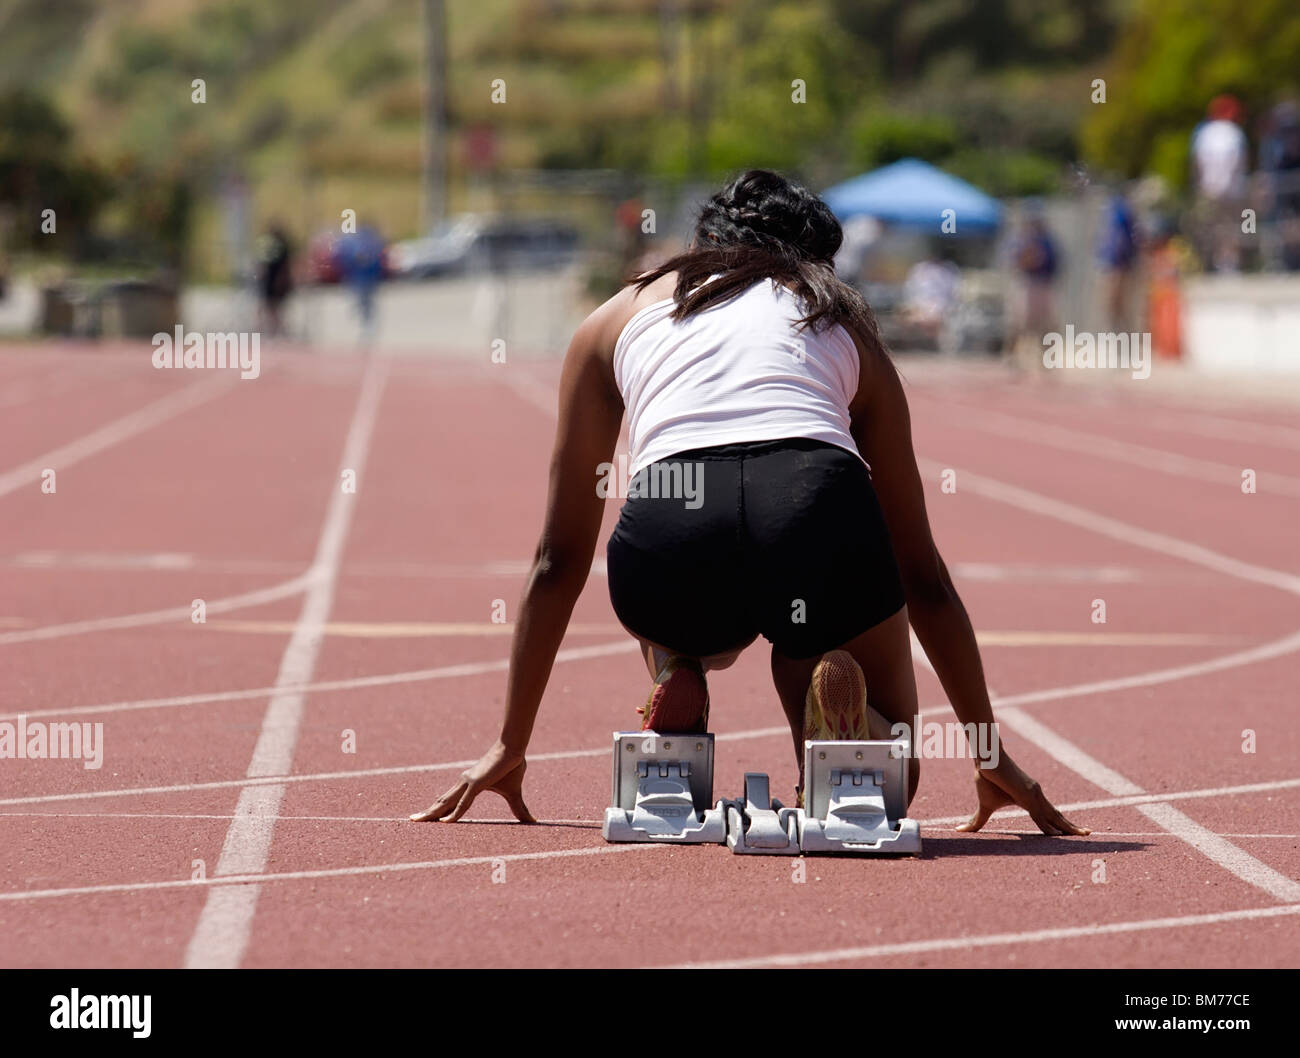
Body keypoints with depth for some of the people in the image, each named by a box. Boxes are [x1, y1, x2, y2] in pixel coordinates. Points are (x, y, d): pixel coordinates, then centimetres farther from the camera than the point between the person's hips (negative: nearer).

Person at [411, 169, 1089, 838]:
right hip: (826, 518, -1)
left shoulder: (616, 318, 33)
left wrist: (512, 742, 45)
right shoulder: (844, 320, 33)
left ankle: (677, 690, 8)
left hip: (669, 531, 1)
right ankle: (839, 712, -9)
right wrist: (991, 755, 43)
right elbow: (922, 574, 37)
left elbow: (559, 558, 37)